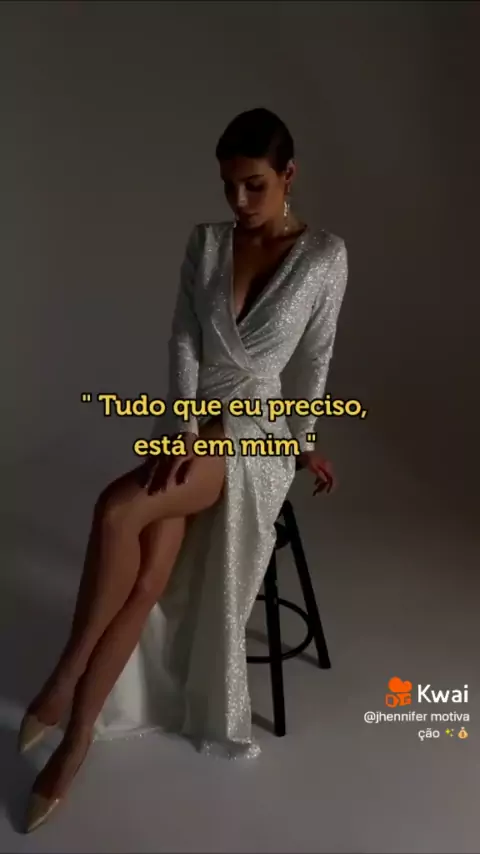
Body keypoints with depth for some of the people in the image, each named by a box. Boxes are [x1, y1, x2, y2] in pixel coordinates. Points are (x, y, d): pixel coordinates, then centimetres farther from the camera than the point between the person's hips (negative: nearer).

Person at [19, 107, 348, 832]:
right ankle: (78, 740, -3)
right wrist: (183, 431, -11)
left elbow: (313, 361, 1)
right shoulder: (205, 243, 7)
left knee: (119, 509, -27)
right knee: (148, 575, -15)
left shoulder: (324, 256, -2)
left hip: (259, 426, -4)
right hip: (192, 419, 4)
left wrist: (302, 443, 6)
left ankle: (64, 683, -10)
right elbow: (184, 343, 1)